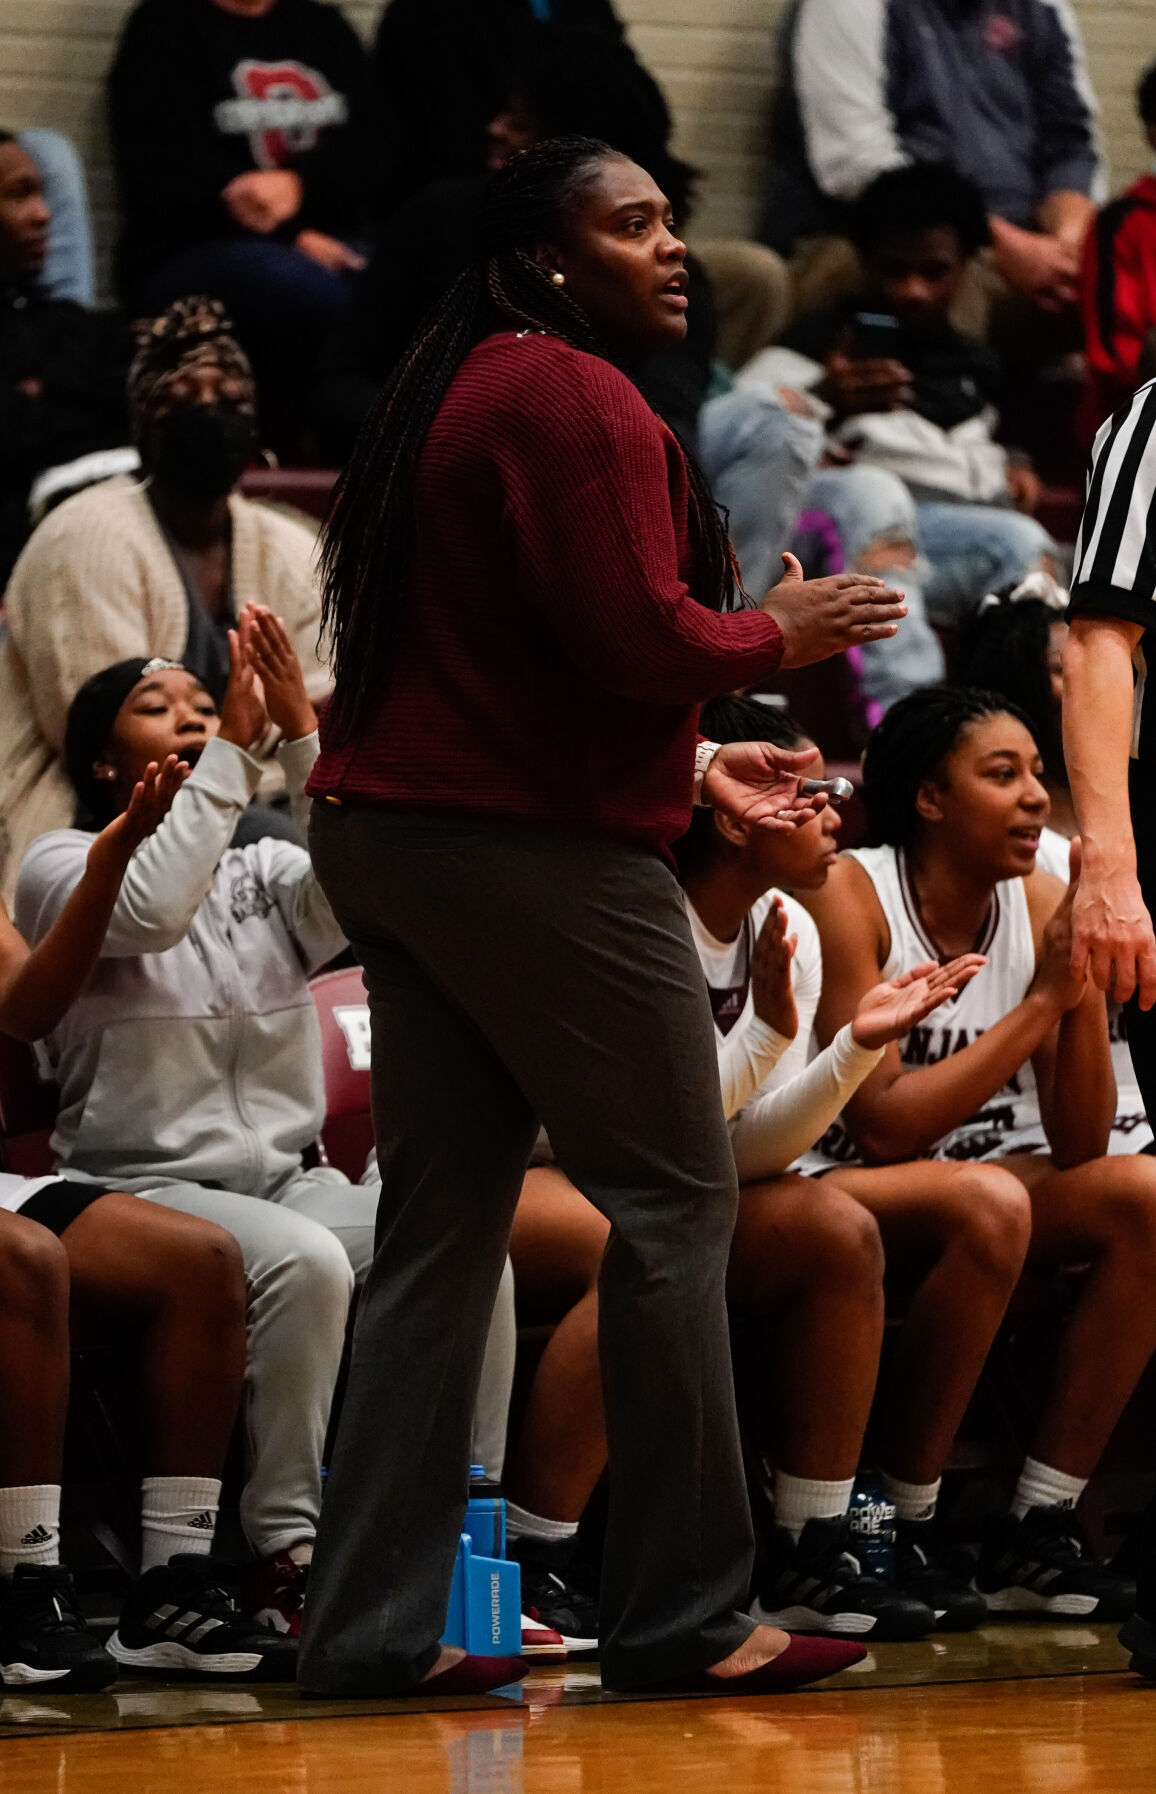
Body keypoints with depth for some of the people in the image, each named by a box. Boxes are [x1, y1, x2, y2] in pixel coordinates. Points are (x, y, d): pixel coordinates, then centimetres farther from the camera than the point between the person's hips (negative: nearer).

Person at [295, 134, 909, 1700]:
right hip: (534, 853, -10)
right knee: (674, 1204, -3)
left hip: (392, 839, 10)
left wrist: (692, 769, 24)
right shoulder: (576, 402, -12)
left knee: (442, 1225, 8)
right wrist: (777, 636, -2)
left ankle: (373, 1624, 5)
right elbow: (637, 637, -21)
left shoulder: (458, 399, 20)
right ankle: (682, 1617, -2)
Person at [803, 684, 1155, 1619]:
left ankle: (1038, 1532, -16)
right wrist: (1042, 1001, -22)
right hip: (842, 1190, -6)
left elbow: (1079, 1145, -2)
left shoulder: (1042, 904, 0)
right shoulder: (851, 895, -15)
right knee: (987, 1199, -35)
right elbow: (883, 1124, -22)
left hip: (980, 1182, 6)